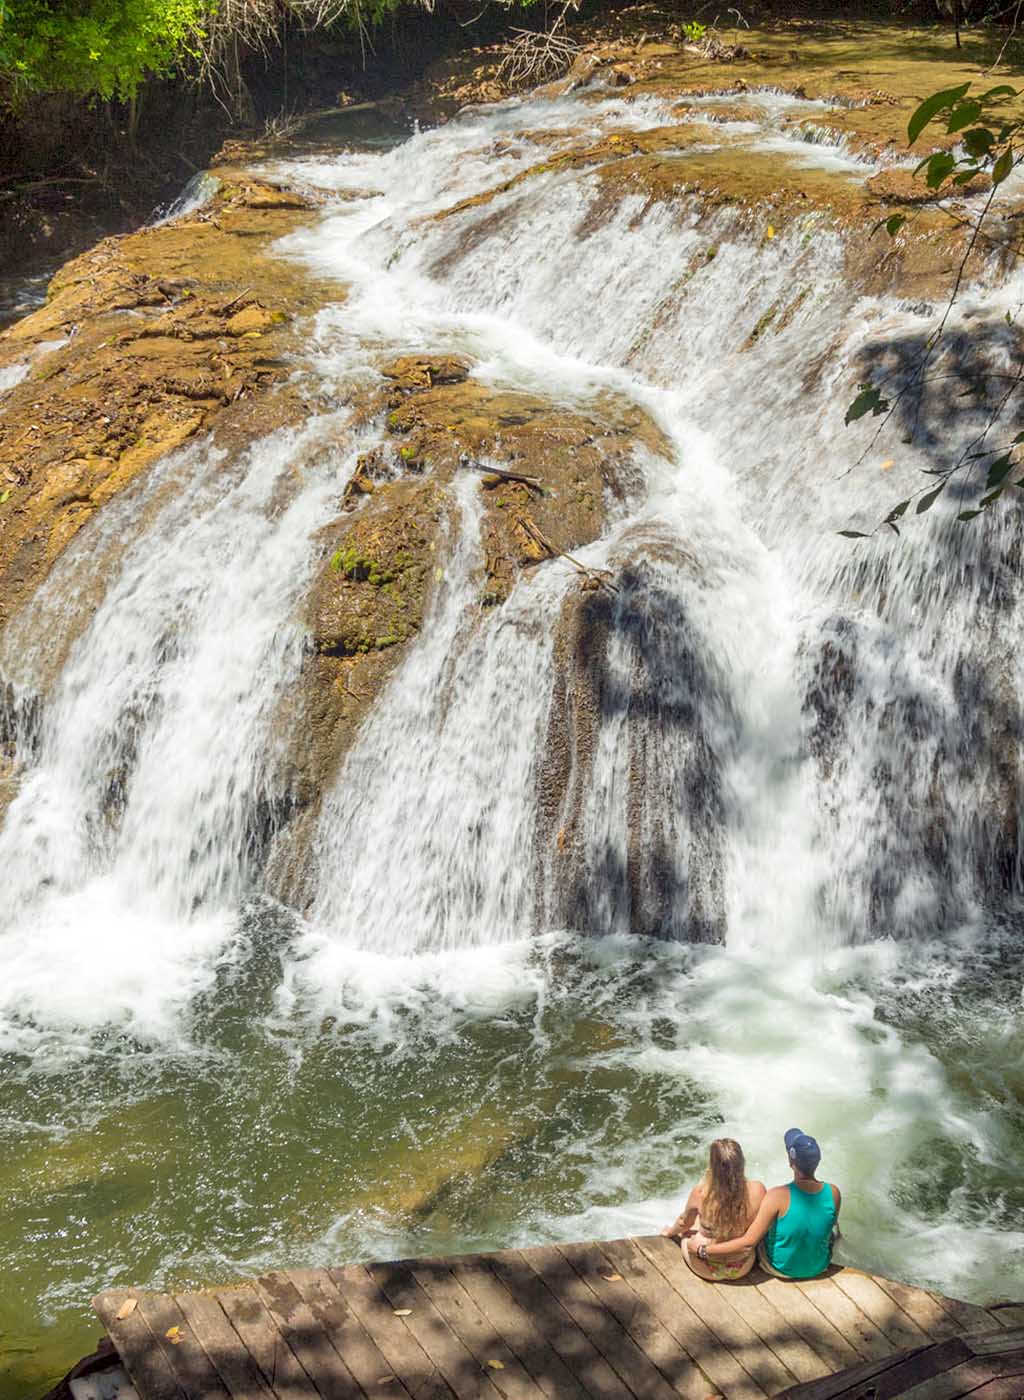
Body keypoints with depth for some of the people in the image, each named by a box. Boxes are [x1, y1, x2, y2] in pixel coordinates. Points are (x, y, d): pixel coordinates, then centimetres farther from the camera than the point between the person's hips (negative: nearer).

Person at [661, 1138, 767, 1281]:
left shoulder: (700, 1194, -27)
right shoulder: (757, 1190, -25)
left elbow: (685, 1223, -4)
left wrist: (670, 1231, 18)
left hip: (707, 1269, -2)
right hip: (743, 1268, 2)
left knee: (685, 1232, 29)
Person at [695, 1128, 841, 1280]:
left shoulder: (778, 1197, -34)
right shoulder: (834, 1193, -23)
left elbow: (748, 1243, -32)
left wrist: (704, 1251, -24)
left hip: (781, 1268, -2)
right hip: (819, 1266, 2)